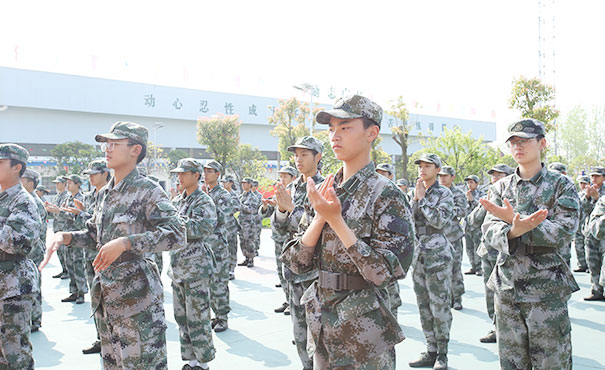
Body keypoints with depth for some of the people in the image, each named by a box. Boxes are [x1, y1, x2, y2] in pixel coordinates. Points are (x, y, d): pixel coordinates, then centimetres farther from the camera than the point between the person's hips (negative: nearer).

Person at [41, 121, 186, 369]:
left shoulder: (148, 190, -13)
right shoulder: (104, 193, 11)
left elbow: (177, 235, -23)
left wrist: (125, 242, -30)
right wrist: (64, 236, 3)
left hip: (136, 296, -8)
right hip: (105, 296, 8)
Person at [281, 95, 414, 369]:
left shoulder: (384, 194, -13)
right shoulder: (326, 191, 4)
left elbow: (384, 273, -21)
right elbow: (297, 264, 0)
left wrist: (335, 219, -22)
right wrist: (320, 217, -14)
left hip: (364, 335, -6)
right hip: (323, 326, 6)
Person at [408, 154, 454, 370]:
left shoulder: (444, 193, -4)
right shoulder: (416, 193, 12)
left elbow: (441, 221, -17)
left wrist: (422, 198, -11)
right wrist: (415, 198, -4)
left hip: (438, 255, -6)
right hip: (419, 254, 6)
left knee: (440, 306, -1)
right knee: (423, 306, 9)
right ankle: (431, 351, 19)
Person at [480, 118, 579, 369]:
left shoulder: (561, 185, -1)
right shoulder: (501, 187, 8)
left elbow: (564, 233, -14)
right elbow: (490, 232, -6)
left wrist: (515, 221, -24)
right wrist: (515, 229, -29)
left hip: (547, 289, -3)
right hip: (506, 288, 3)